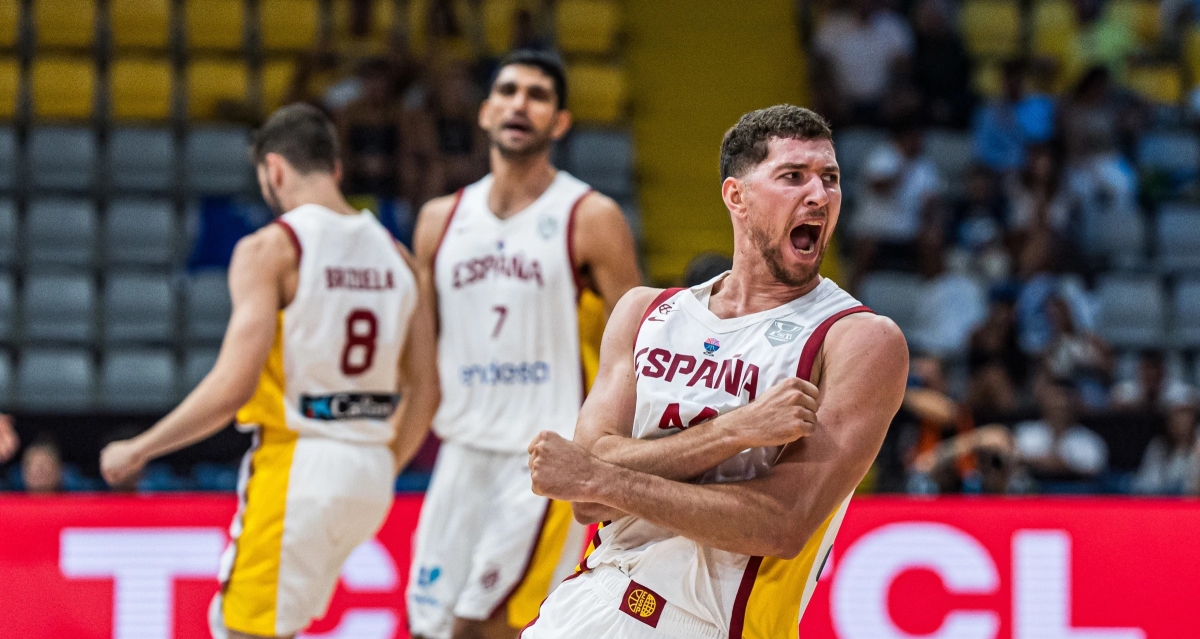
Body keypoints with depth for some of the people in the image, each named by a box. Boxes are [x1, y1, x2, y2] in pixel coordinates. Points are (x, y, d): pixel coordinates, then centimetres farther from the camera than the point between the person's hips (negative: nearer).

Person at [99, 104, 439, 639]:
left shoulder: (270, 249, -10)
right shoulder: (397, 258, 10)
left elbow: (233, 387, -16)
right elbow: (424, 392, 12)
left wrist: (137, 450, -5)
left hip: (297, 464, -7)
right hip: (369, 469, 7)